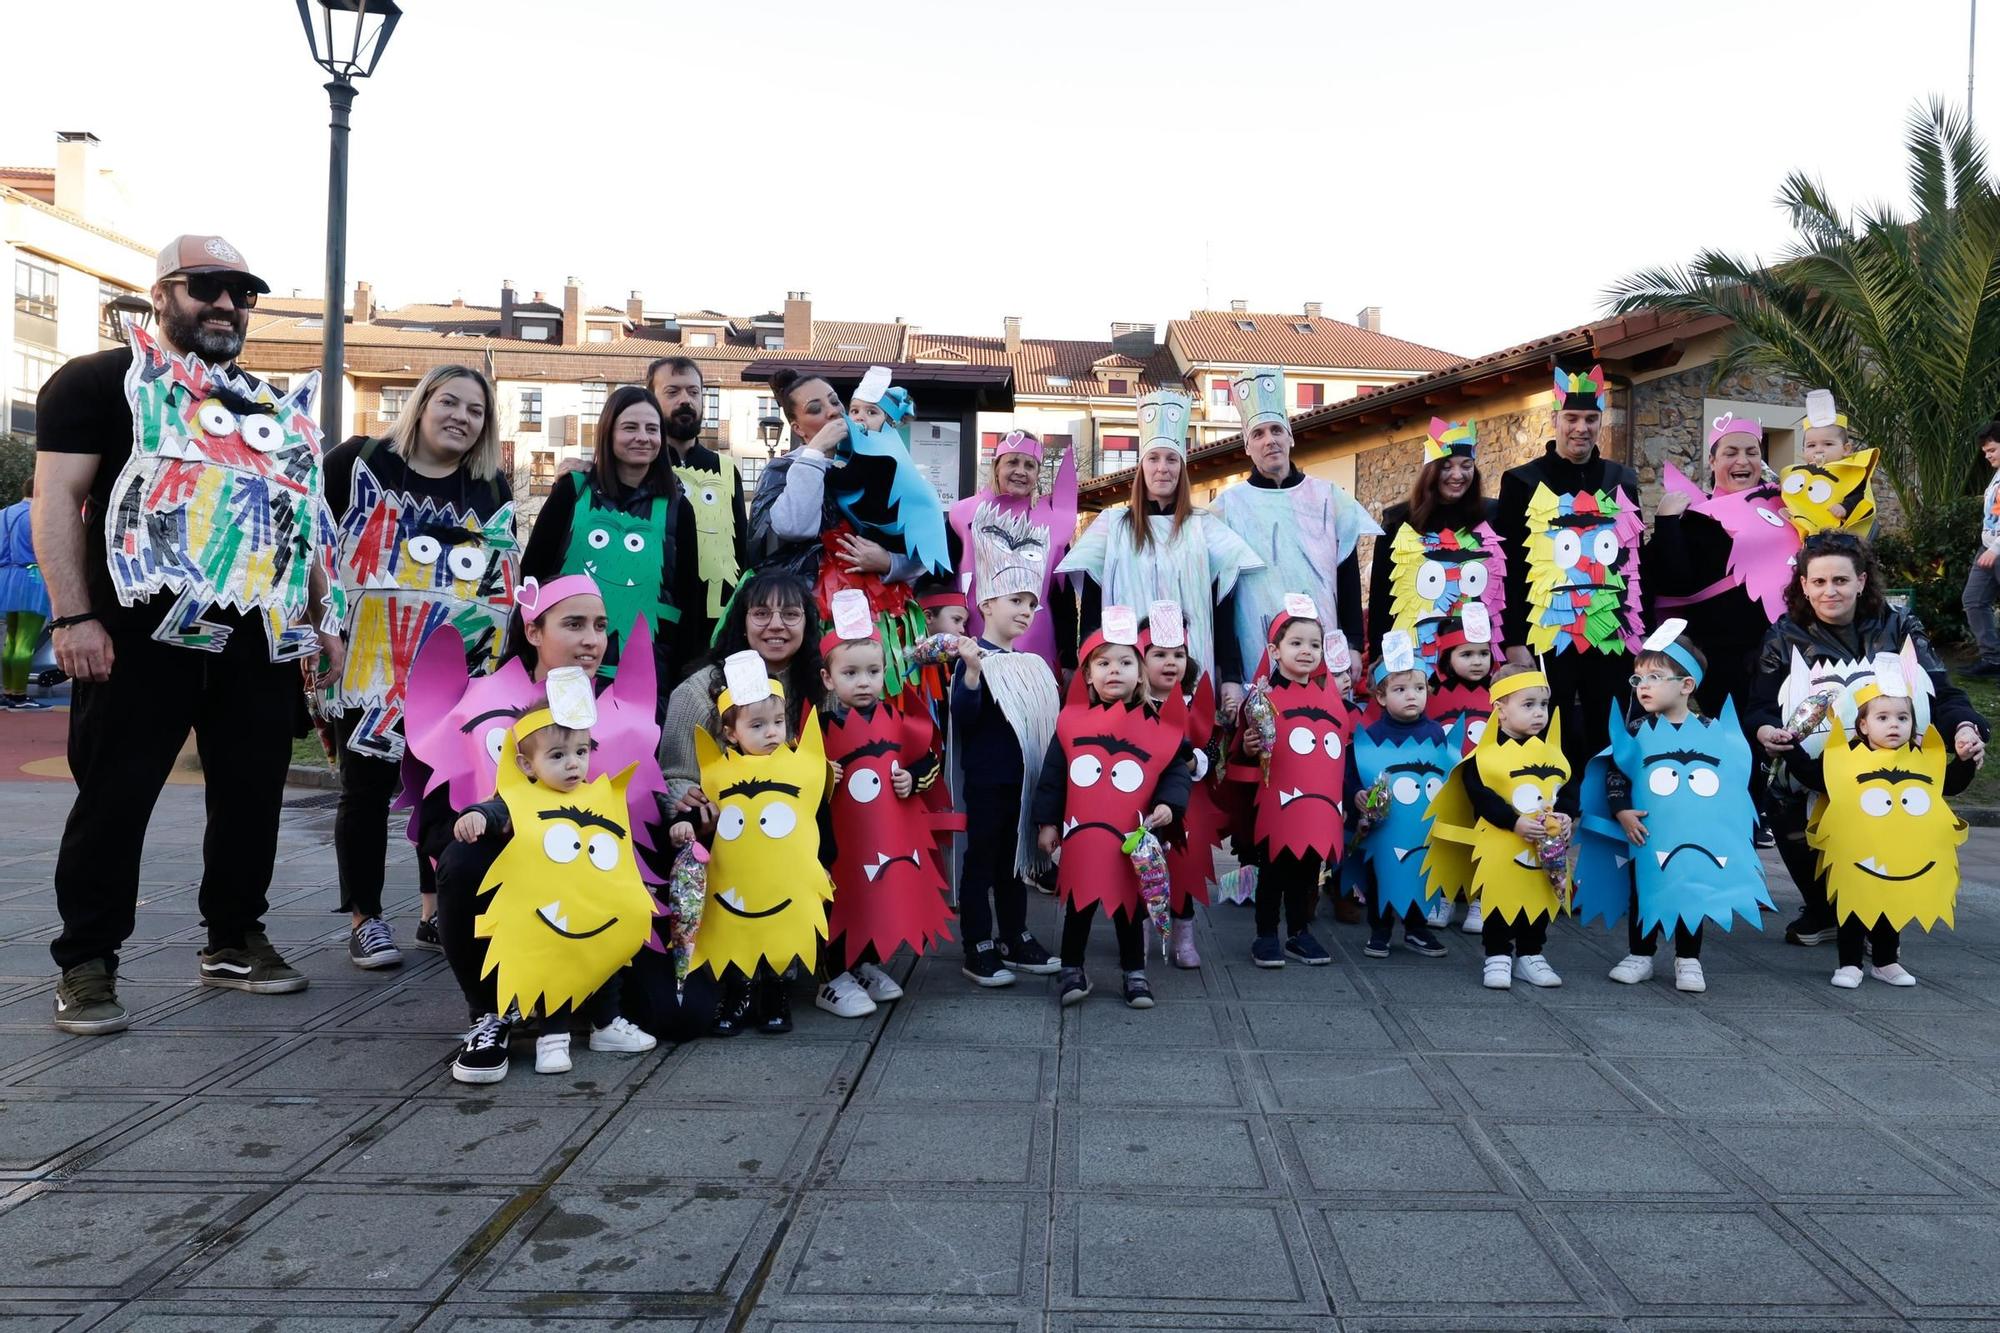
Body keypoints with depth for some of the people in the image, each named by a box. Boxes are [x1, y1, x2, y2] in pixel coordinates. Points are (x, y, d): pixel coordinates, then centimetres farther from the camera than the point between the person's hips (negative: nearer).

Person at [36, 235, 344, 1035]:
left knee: (252, 794, 9)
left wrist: (325, 618, 13)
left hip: (261, 639, 5)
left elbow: (303, 519, 22)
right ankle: (86, 963, 10)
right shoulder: (100, 381, 2)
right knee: (115, 797, 0)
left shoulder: (276, 405, 20)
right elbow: (58, 499, -5)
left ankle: (234, 939, 22)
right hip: (144, 631, -5)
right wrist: (73, 616, -14)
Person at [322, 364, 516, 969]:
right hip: (370, 666, -3)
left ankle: (437, 913, 21)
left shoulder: (493, 491, 9)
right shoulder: (362, 464, 0)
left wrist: (502, 664, 8)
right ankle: (366, 920, 15)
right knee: (368, 789, 5)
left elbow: (503, 586, 13)